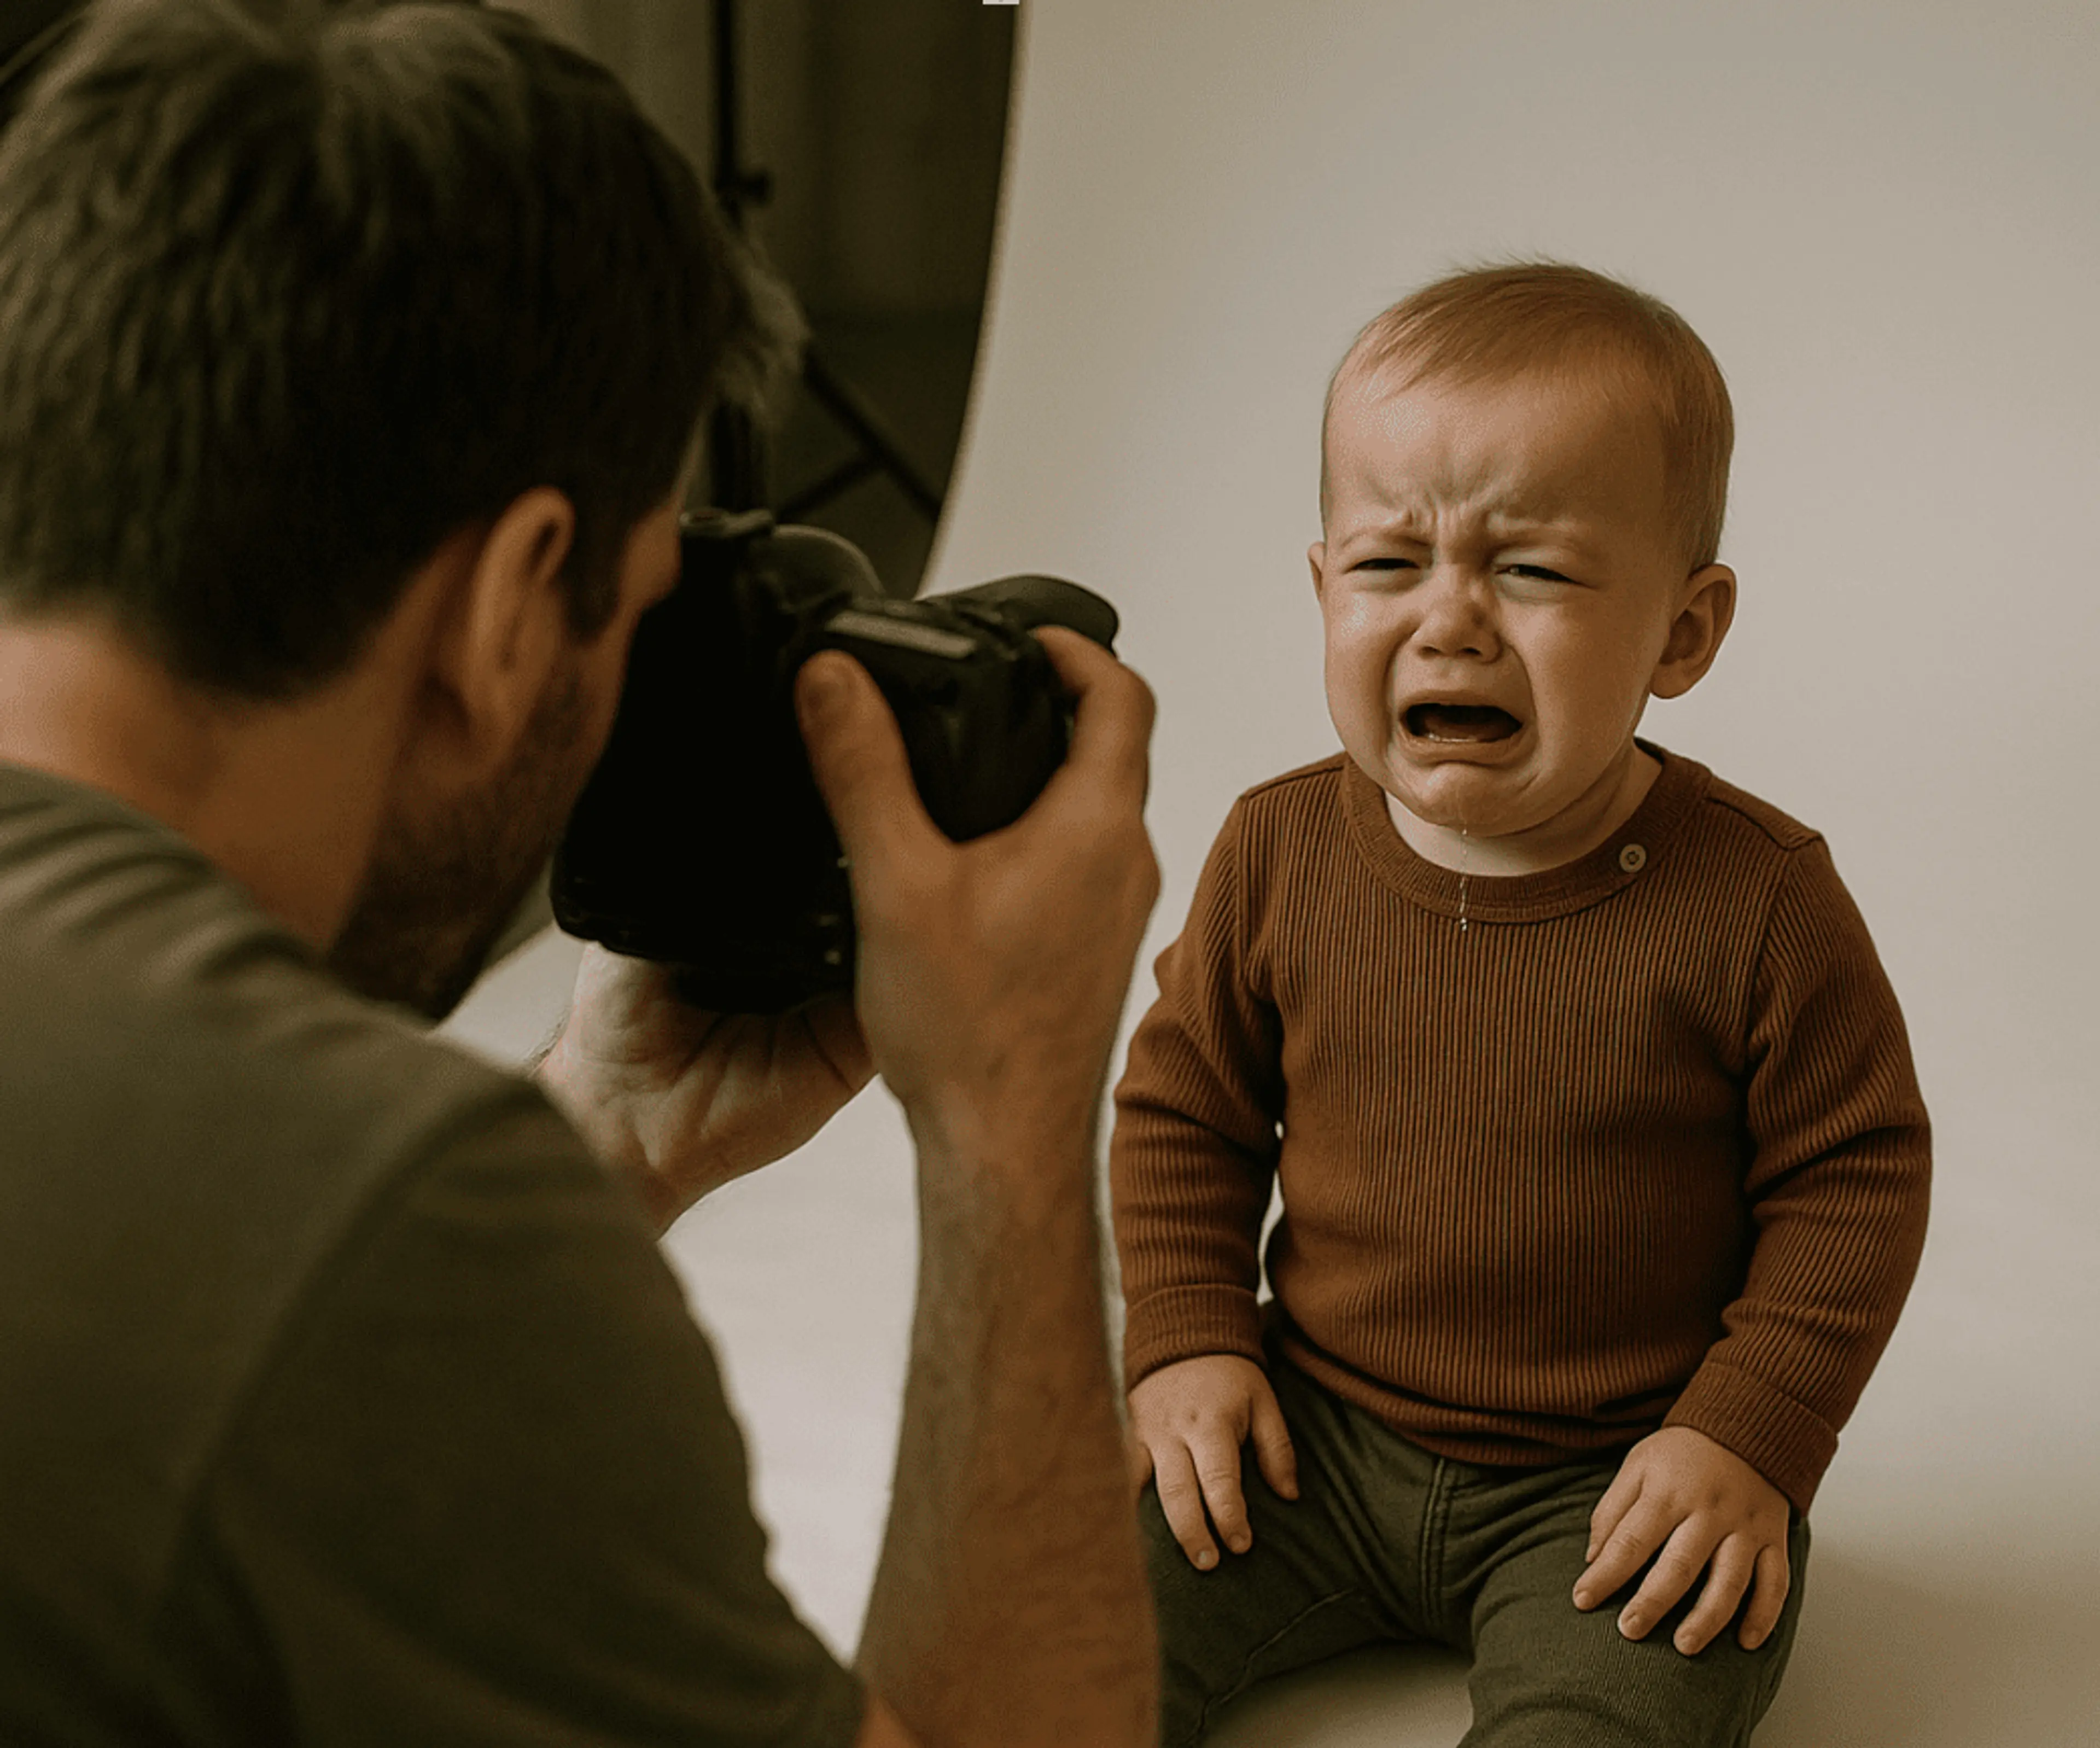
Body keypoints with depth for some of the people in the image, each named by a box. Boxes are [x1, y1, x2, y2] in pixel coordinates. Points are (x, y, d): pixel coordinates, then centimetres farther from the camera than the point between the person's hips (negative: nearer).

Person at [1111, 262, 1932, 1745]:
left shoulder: (1755, 901, -15)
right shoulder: (1282, 851, -7)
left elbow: (1854, 1176, -5)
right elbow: (1185, 1105, 8)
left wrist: (1752, 1438, -13)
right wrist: (1188, 1340, -2)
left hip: (1612, 1481, -2)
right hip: (1317, 1427, 3)